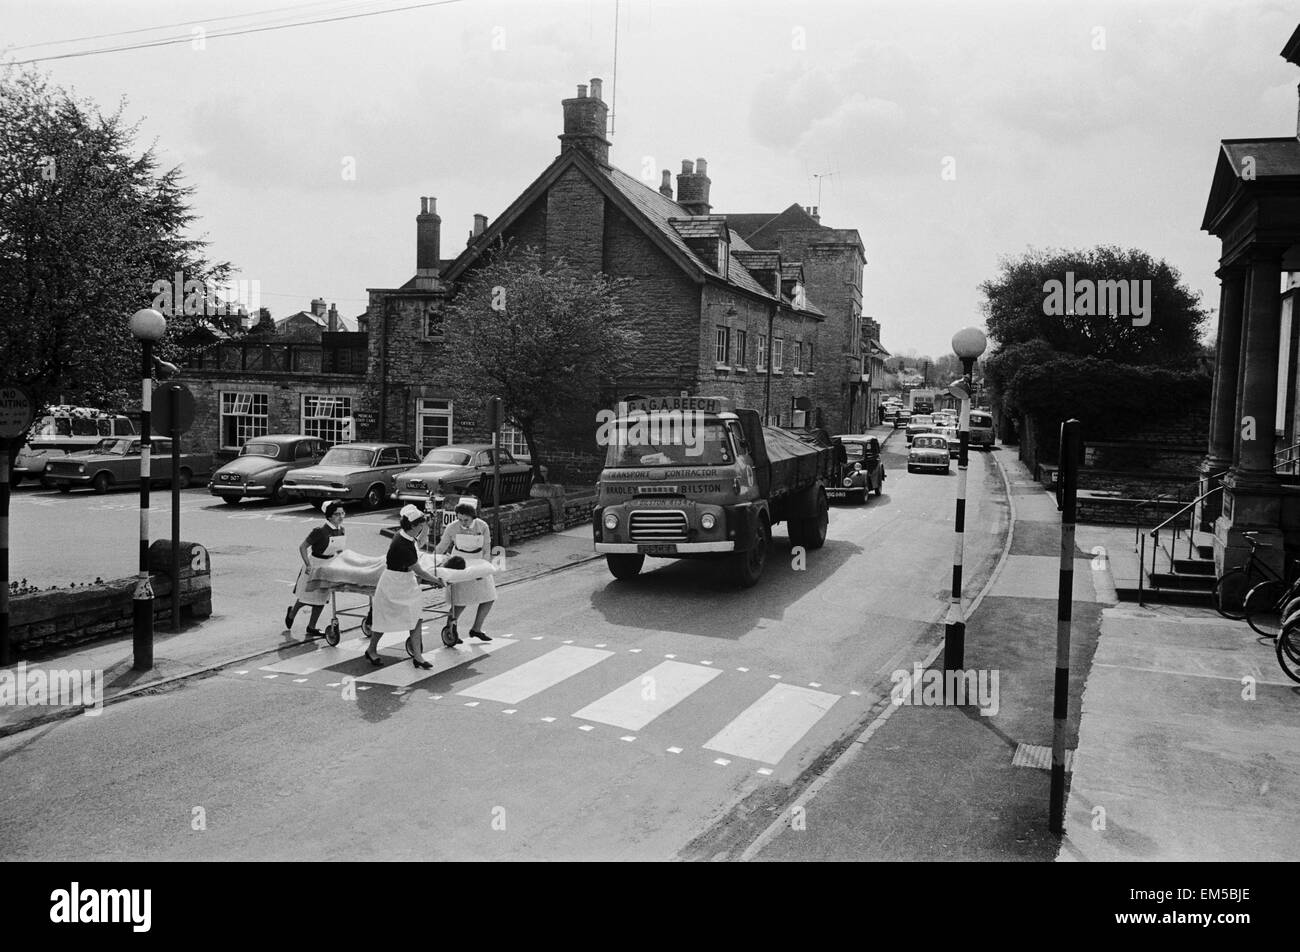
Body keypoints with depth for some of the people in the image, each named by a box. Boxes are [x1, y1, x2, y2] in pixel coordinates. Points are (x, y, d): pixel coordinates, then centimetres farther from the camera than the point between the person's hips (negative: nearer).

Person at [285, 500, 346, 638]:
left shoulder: (341, 530, -4)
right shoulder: (320, 531, -25)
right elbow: (302, 547, -22)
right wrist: (308, 564, -32)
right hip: (314, 565, -6)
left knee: (321, 598, 10)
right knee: (306, 596, 9)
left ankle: (311, 628, 22)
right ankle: (291, 614, 40)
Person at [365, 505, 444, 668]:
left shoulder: (407, 535, -5)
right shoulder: (402, 546, -31)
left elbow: (419, 543, 21)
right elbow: (419, 571, -22)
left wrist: (427, 525, 8)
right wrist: (437, 580, -9)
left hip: (407, 583, 8)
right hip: (393, 583, -8)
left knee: (417, 617, 2)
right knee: (385, 620, 9)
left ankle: (417, 655, 7)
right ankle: (371, 650, 32)